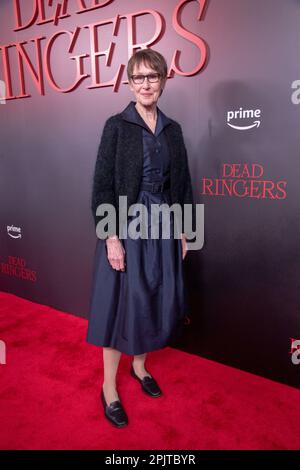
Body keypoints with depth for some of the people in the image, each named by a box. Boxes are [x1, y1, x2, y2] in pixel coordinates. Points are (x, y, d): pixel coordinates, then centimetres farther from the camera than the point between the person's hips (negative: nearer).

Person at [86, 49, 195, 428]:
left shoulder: (172, 129, 9)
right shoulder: (117, 126, -5)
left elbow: (181, 184, 11)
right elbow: (102, 185, -10)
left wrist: (183, 231, 9)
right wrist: (112, 236, -16)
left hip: (162, 228, 5)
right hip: (127, 228, -5)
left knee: (155, 301, 13)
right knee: (121, 304, 3)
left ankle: (140, 365, 37)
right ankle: (109, 387, 21)